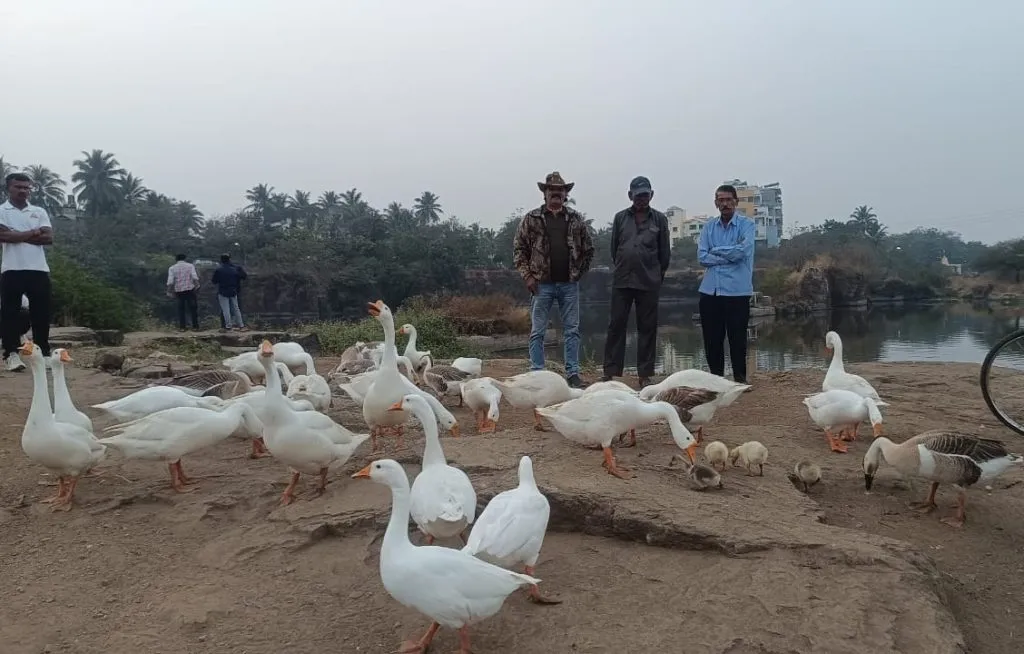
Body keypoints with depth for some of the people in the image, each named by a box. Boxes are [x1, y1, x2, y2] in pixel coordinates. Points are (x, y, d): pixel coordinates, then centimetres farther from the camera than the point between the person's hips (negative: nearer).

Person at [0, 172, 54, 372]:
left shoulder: (39, 211, 13)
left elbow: (49, 237, 0)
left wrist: (18, 235, -7)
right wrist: (33, 232, -6)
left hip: (38, 269, 3)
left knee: (41, 312, 4)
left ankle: (43, 352, 11)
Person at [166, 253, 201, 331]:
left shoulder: (172, 268, 3)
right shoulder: (190, 266, 3)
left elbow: (170, 282, -5)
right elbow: (195, 278, -11)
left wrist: (170, 291, 3)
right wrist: (197, 287, -7)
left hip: (179, 291, 1)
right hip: (190, 289, -1)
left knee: (181, 309, 12)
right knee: (193, 308, 7)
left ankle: (182, 327, 10)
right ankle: (195, 326, 6)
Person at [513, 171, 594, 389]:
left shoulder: (576, 219, 7)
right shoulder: (531, 219, 2)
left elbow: (588, 249, 12)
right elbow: (518, 249, 2)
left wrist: (579, 273, 5)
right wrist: (527, 276, -6)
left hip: (569, 284, 2)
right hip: (541, 284, -1)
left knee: (572, 330, 6)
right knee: (537, 332, 3)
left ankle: (572, 373, 14)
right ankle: (537, 374, 12)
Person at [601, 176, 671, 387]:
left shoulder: (659, 219, 4)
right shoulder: (621, 217, 7)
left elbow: (664, 252, 9)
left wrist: (657, 275, 11)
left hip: (649, 283, -1)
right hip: (622, 281, 1)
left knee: (647, 328, 3)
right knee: (616, 325, 1)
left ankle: (645, 374, 10)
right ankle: (610, 371, 6)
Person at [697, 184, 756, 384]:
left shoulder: (746, 225, 0)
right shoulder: (708, 227, 10)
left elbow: (743, 250, -17)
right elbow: (702, 257, -2)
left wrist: (716, 251, -5)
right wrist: (730, 257, -9)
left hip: (737, 290, -3)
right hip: (710, 290, 3)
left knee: (737, 337, 2)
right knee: (712, 338, 8)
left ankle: (740, 378, 15)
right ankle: (715, 376, 21)